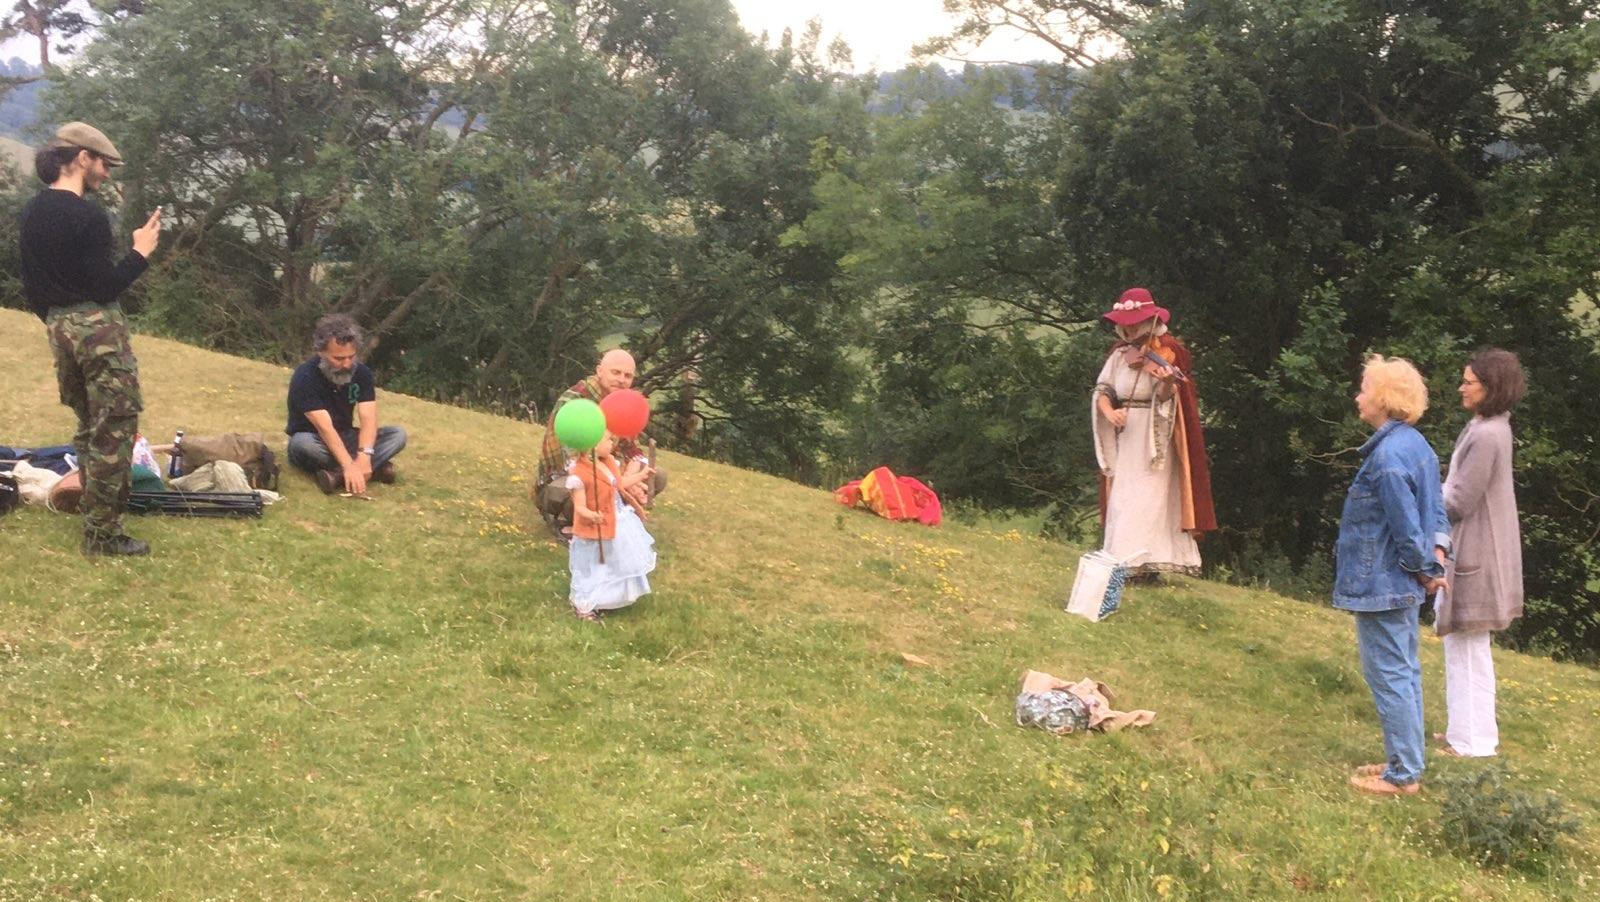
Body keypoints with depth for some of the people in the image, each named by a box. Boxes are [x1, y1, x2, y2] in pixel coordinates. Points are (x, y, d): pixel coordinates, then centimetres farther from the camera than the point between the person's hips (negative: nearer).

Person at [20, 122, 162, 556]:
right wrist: (141, 252, -7)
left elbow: (32, 285, 15)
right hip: (99, 327, -9)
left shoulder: (32, 211, 9)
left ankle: (93, 512, 30)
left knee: (88, 426, 21)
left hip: (59, 326, 9)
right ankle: (103, 533, -1)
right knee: (114, 429, -3)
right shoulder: (89, 216, -16)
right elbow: (105, 286, -17)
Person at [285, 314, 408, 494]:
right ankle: (375, 468, -33)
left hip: (345, 438, 5)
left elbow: (368, 419, -20)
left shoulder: (362, 373, -10)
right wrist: (349, 466, -42)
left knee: (397, 434, -17)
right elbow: (325, 427, -32)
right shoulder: (305, 377, -24)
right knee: (302, 443, -39)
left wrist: (364, 456, -39)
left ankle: (337, 474, -34)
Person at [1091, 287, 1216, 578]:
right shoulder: (1120, 354, 7)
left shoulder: (1165, 352, -7)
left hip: (1154, 439, -5)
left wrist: (1167, 383, -34)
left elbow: (1165, 400, -13)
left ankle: (1148, 562, -8)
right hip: (1125, 438, 5)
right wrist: (1109, 412, -16)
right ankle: (1122, 562, 8)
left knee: (1149, 499, -8)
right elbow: (1101, 390, 4)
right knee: (1122, 498, 4)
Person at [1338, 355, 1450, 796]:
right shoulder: (1417, 445, 8)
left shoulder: (1388, 454, -22)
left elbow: (1406, 526, -21)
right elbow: (1435, 510, 12)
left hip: (1381, 585, -10)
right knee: (1405, 672, 17)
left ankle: (1402, 773, 7)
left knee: (1389, 675, -1)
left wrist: (1424, 570, -8)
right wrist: (1436, 557, 5)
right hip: (1403, 586, 10)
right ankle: (1407, 762, 27)